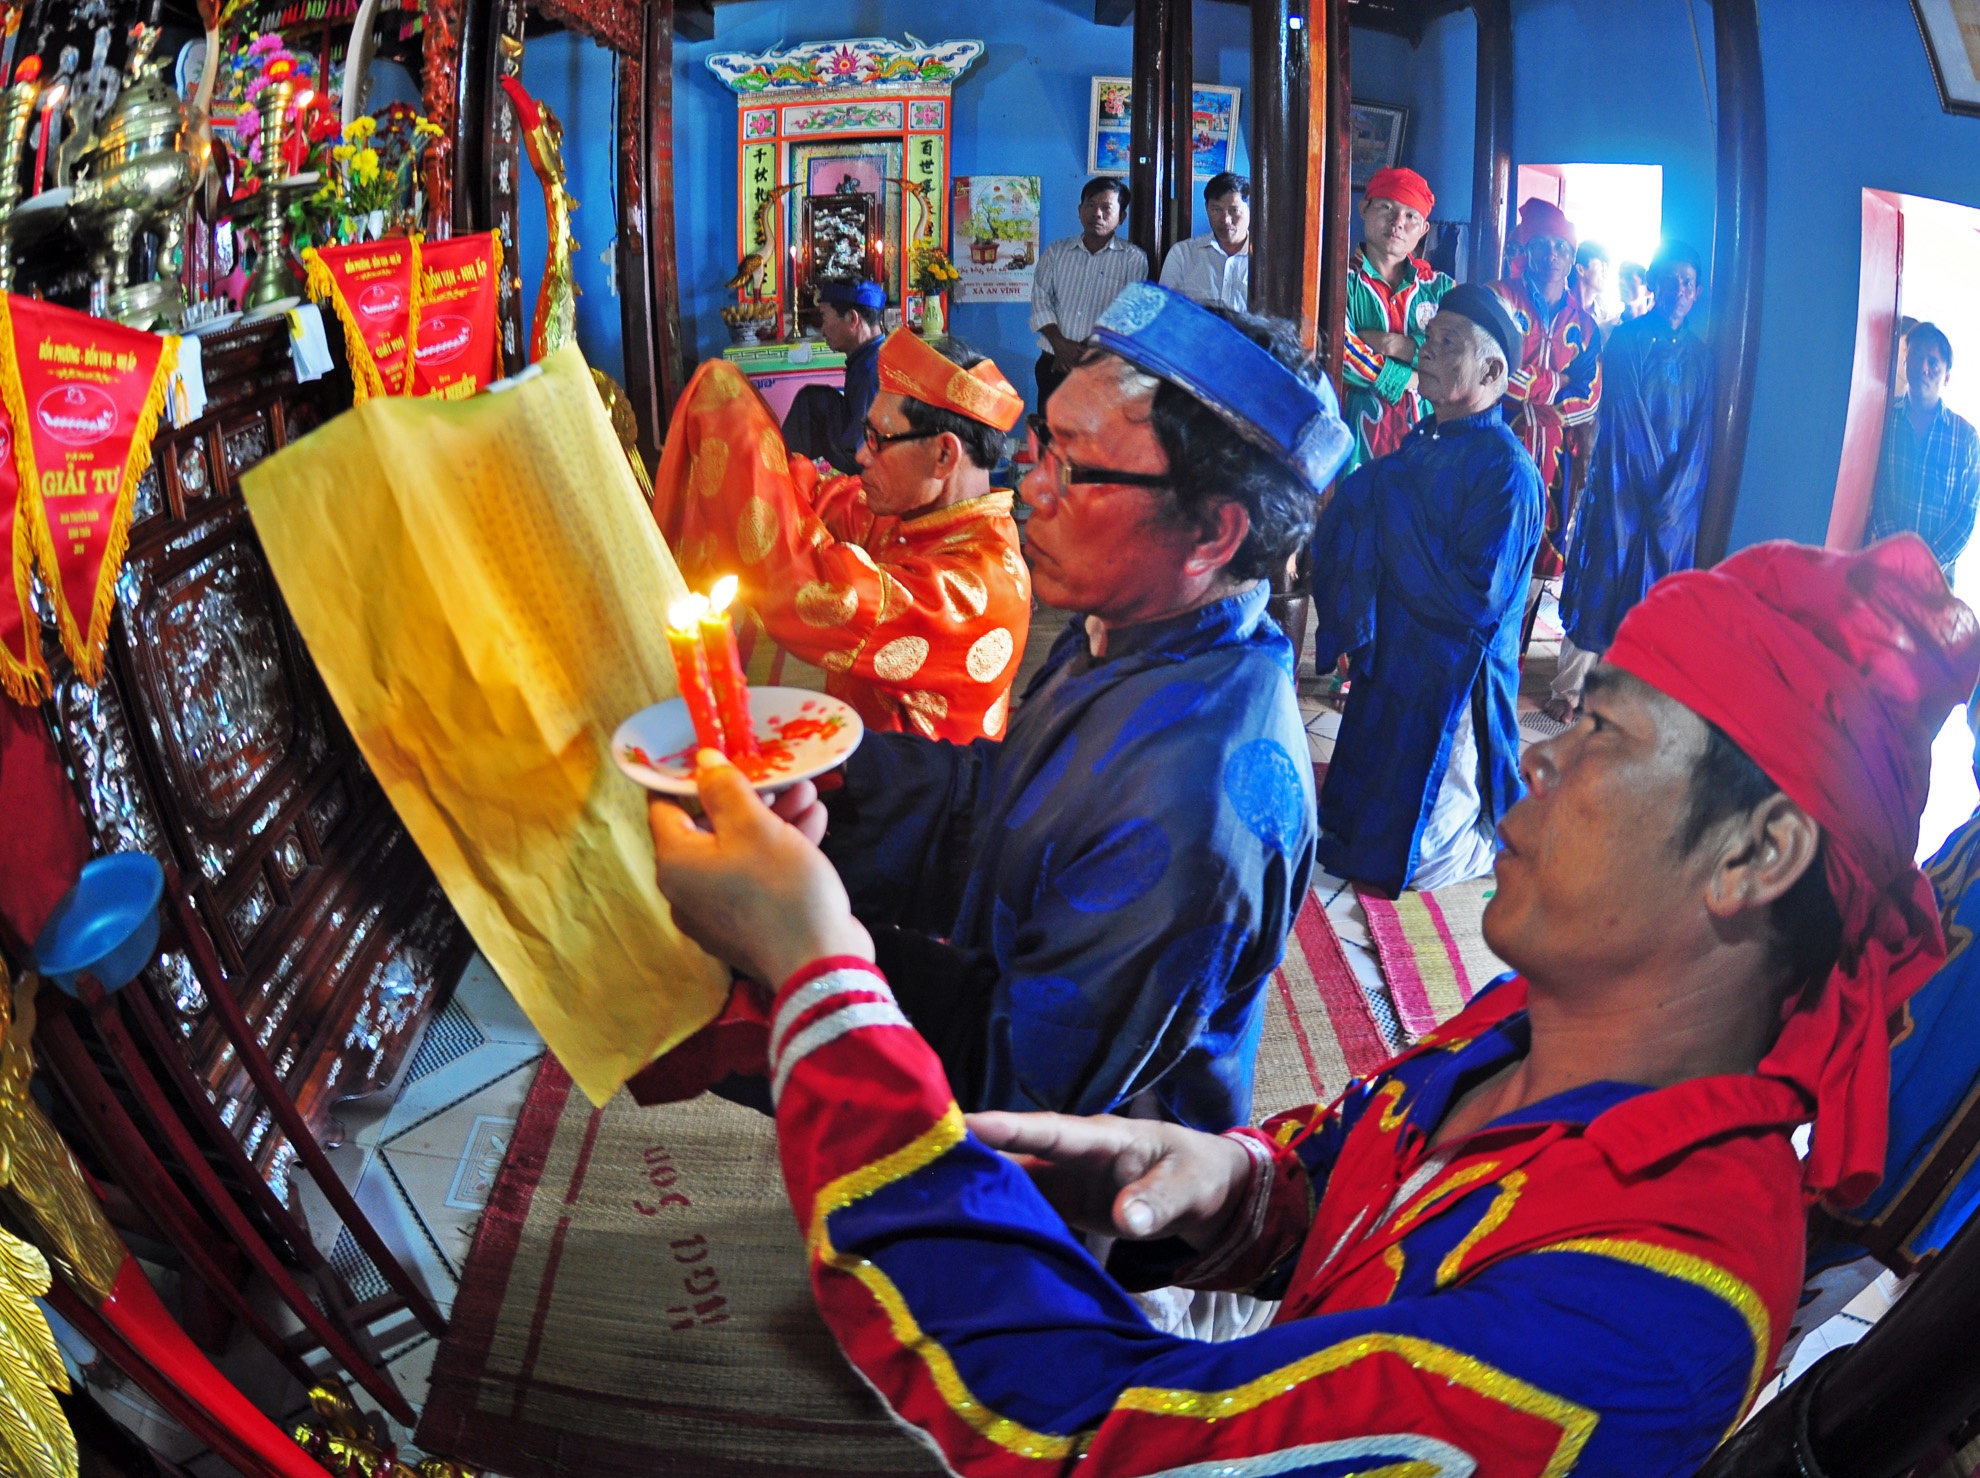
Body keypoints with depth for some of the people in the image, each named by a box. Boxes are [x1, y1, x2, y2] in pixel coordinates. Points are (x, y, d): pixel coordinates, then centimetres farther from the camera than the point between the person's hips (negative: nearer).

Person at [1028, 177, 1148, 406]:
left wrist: (1088, 351, -12)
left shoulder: (1134, 259, 3)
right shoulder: (1056, 251, 13)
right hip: (1054, 363, 3)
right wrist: (1060, 344, -10)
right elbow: (1040, 299, 6)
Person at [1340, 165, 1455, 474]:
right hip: (1355, 436, -3)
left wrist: (1401, 346, -12)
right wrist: (1410, 379, -7)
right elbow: (1340, 351, -15)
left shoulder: (1439, 287, 13)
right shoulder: (1342, 278, 0)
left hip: (1421, 434, 4)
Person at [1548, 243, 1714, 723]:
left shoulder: (1701, 356, 10)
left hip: (1678, 499, 4)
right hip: (1622, 486, -4)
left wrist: (1676, 493, -8)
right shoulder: (1626, 339, -1)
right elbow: (1626, 416, -7)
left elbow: (1701, 432, 5)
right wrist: (1653, 482, -10)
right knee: (1600, 585, -2)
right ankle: (1568, 689, 5)